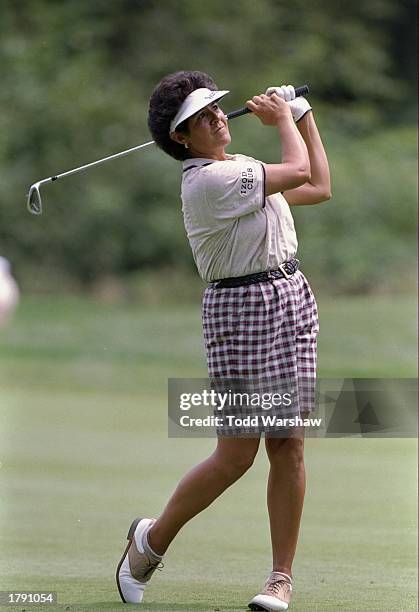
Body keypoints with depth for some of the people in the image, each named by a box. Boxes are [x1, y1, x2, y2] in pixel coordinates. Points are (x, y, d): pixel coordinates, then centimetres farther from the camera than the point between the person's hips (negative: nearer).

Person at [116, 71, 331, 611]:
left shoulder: (240, 169, 15)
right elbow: (299, 171, -14)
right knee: (236, 455, -6)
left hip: (292, 300, 8)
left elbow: (318, 188, 22)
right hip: (242, 309, -8)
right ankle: (152, 540, 15)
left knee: (288, 446, 1)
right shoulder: (210, 180, -15)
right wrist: (282, 119, 3)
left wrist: (303, 115, 22)